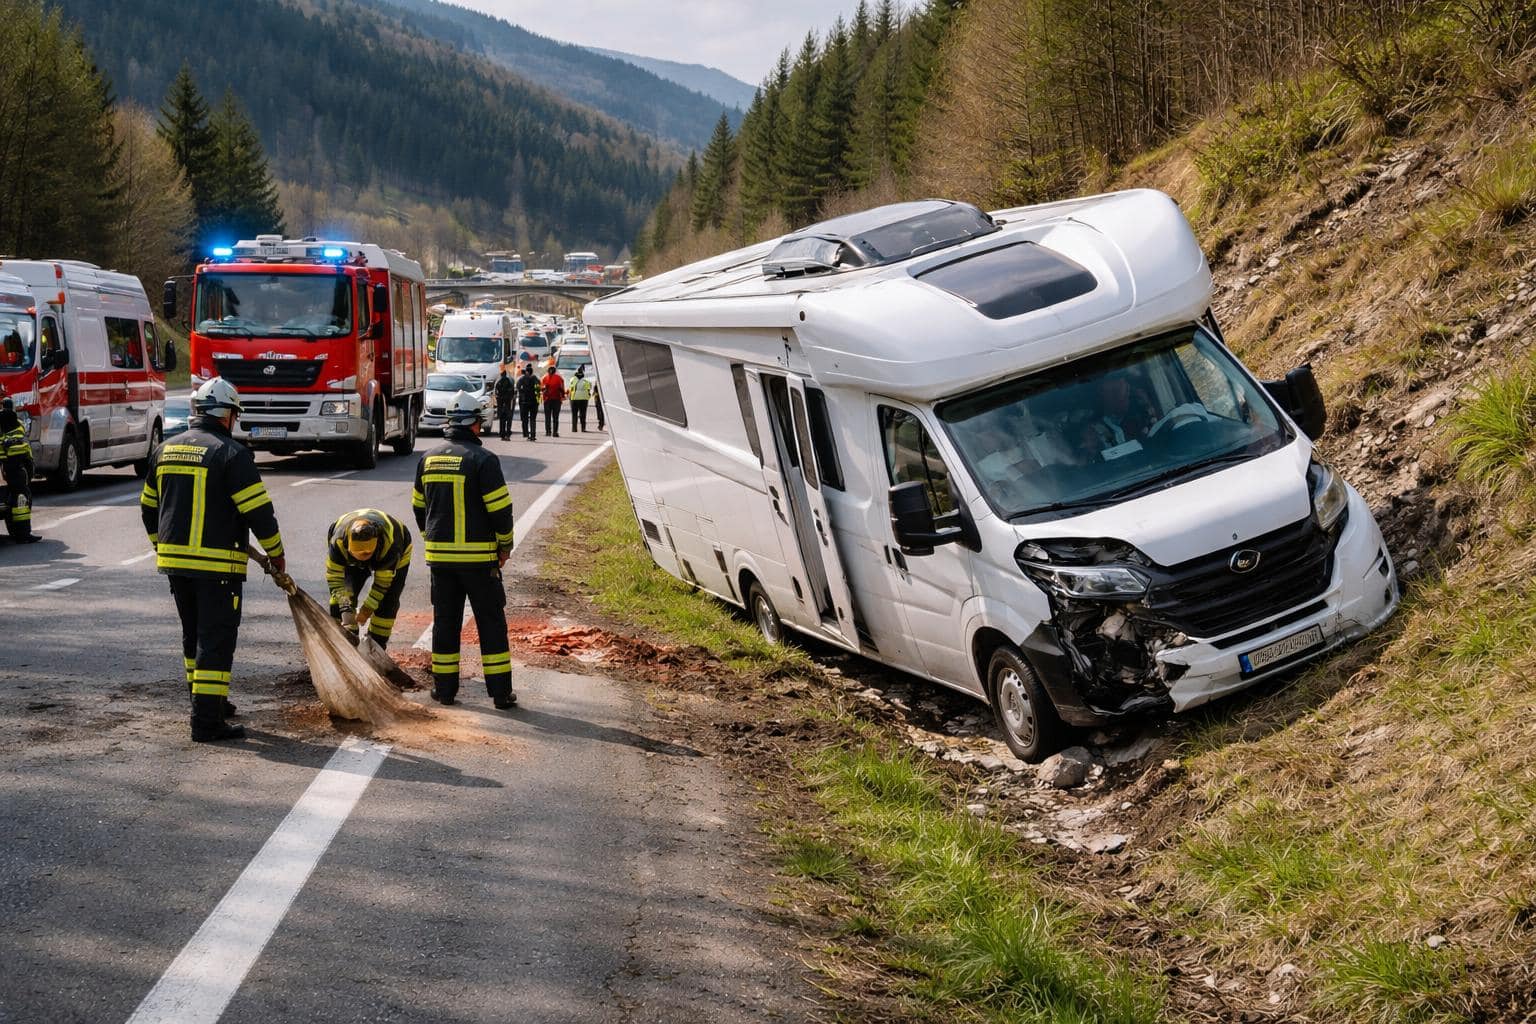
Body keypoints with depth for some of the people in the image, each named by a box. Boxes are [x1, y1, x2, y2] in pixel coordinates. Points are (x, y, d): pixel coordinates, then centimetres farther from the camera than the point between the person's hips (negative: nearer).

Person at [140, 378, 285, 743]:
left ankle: (206, 702, 34)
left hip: (173, 561, 7)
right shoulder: (231, 453, -12)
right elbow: (258, 509, -13)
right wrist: (276, 553, 1)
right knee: (217, 639, -4)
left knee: (193, 634, 20)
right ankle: (207, 721, -6)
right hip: (217, 565, -7)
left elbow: (149, 507, 19)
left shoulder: (165, 450, 10)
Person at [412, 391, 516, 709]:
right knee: (491, 622, 3)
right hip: (479, 556, -5)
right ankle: (500, 691, 3)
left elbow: (418, 506, 15)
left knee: (445, 620, 12)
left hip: (439, 555, 5)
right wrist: (505, 545, 0)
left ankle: (444, 688, 15)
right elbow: (500, 507, -14)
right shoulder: (483, 460, -13)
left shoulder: (428, 459, 7)